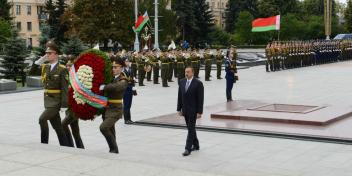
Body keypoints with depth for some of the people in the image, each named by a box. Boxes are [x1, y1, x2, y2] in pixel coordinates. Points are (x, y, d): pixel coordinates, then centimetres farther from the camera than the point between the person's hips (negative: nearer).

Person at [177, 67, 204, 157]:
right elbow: (180, 96, 11)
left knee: (191, 129, -6)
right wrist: (179, 109, 8)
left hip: (193, 110, -6)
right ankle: (195, 145, 28)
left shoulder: (198, 83, -11)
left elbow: (200, 99, -12)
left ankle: (188, 148, -5)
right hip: (185, 110, 6)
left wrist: (199, 112, -14)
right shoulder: (182, 82, 7)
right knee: (190, 128, 15)